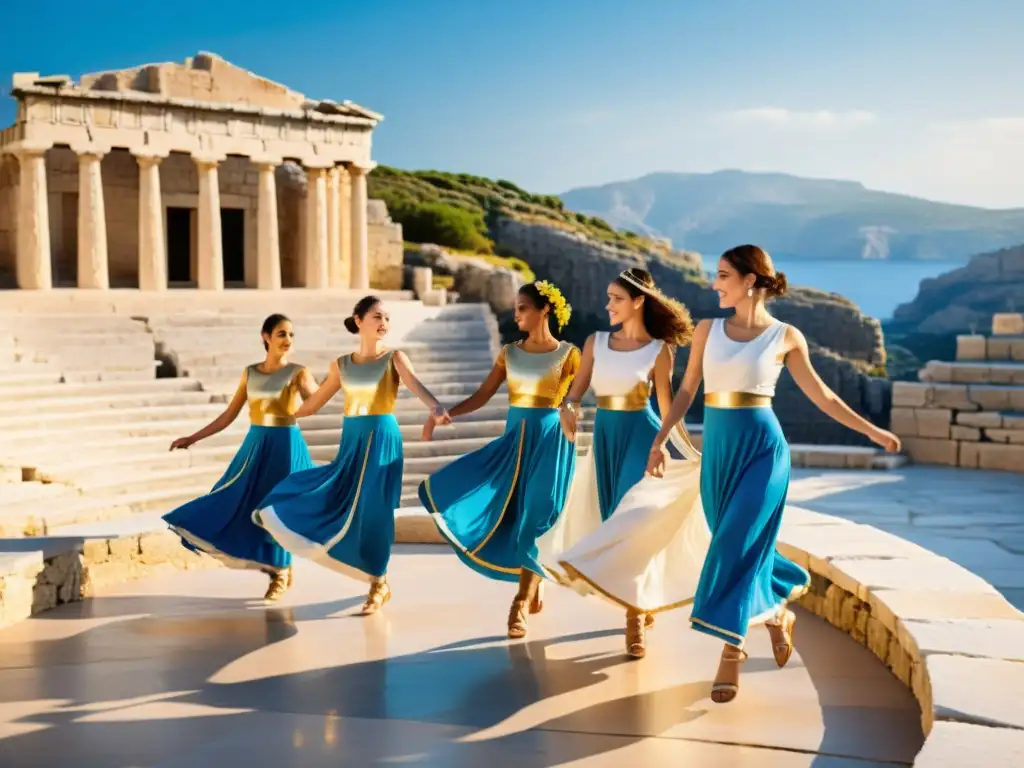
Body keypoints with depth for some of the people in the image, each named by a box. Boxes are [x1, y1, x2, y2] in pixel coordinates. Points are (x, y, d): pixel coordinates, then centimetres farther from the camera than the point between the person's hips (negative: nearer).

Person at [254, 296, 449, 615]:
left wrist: (436, 408, -43)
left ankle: (378, 585, 10)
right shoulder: (341, 365, 7)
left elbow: (415, 384, -24)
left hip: (382, 439, -4)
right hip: (351, 440, 4)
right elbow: (312, 404, 18)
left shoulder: (394, 358, -3)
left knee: (373, 512, -5)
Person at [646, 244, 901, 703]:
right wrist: (660, 439, 3)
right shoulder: (708, 330, 6)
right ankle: (777, 611, 33)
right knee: (741, 547, 8)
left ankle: (732, 652, 1)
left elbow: (820, 395, 8)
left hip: (762, 447, -4)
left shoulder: (786, 336, -1)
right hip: (718, 447, 4)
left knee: (737, 547, -10)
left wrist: (871, 431, 9)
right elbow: (687, 391, 11)